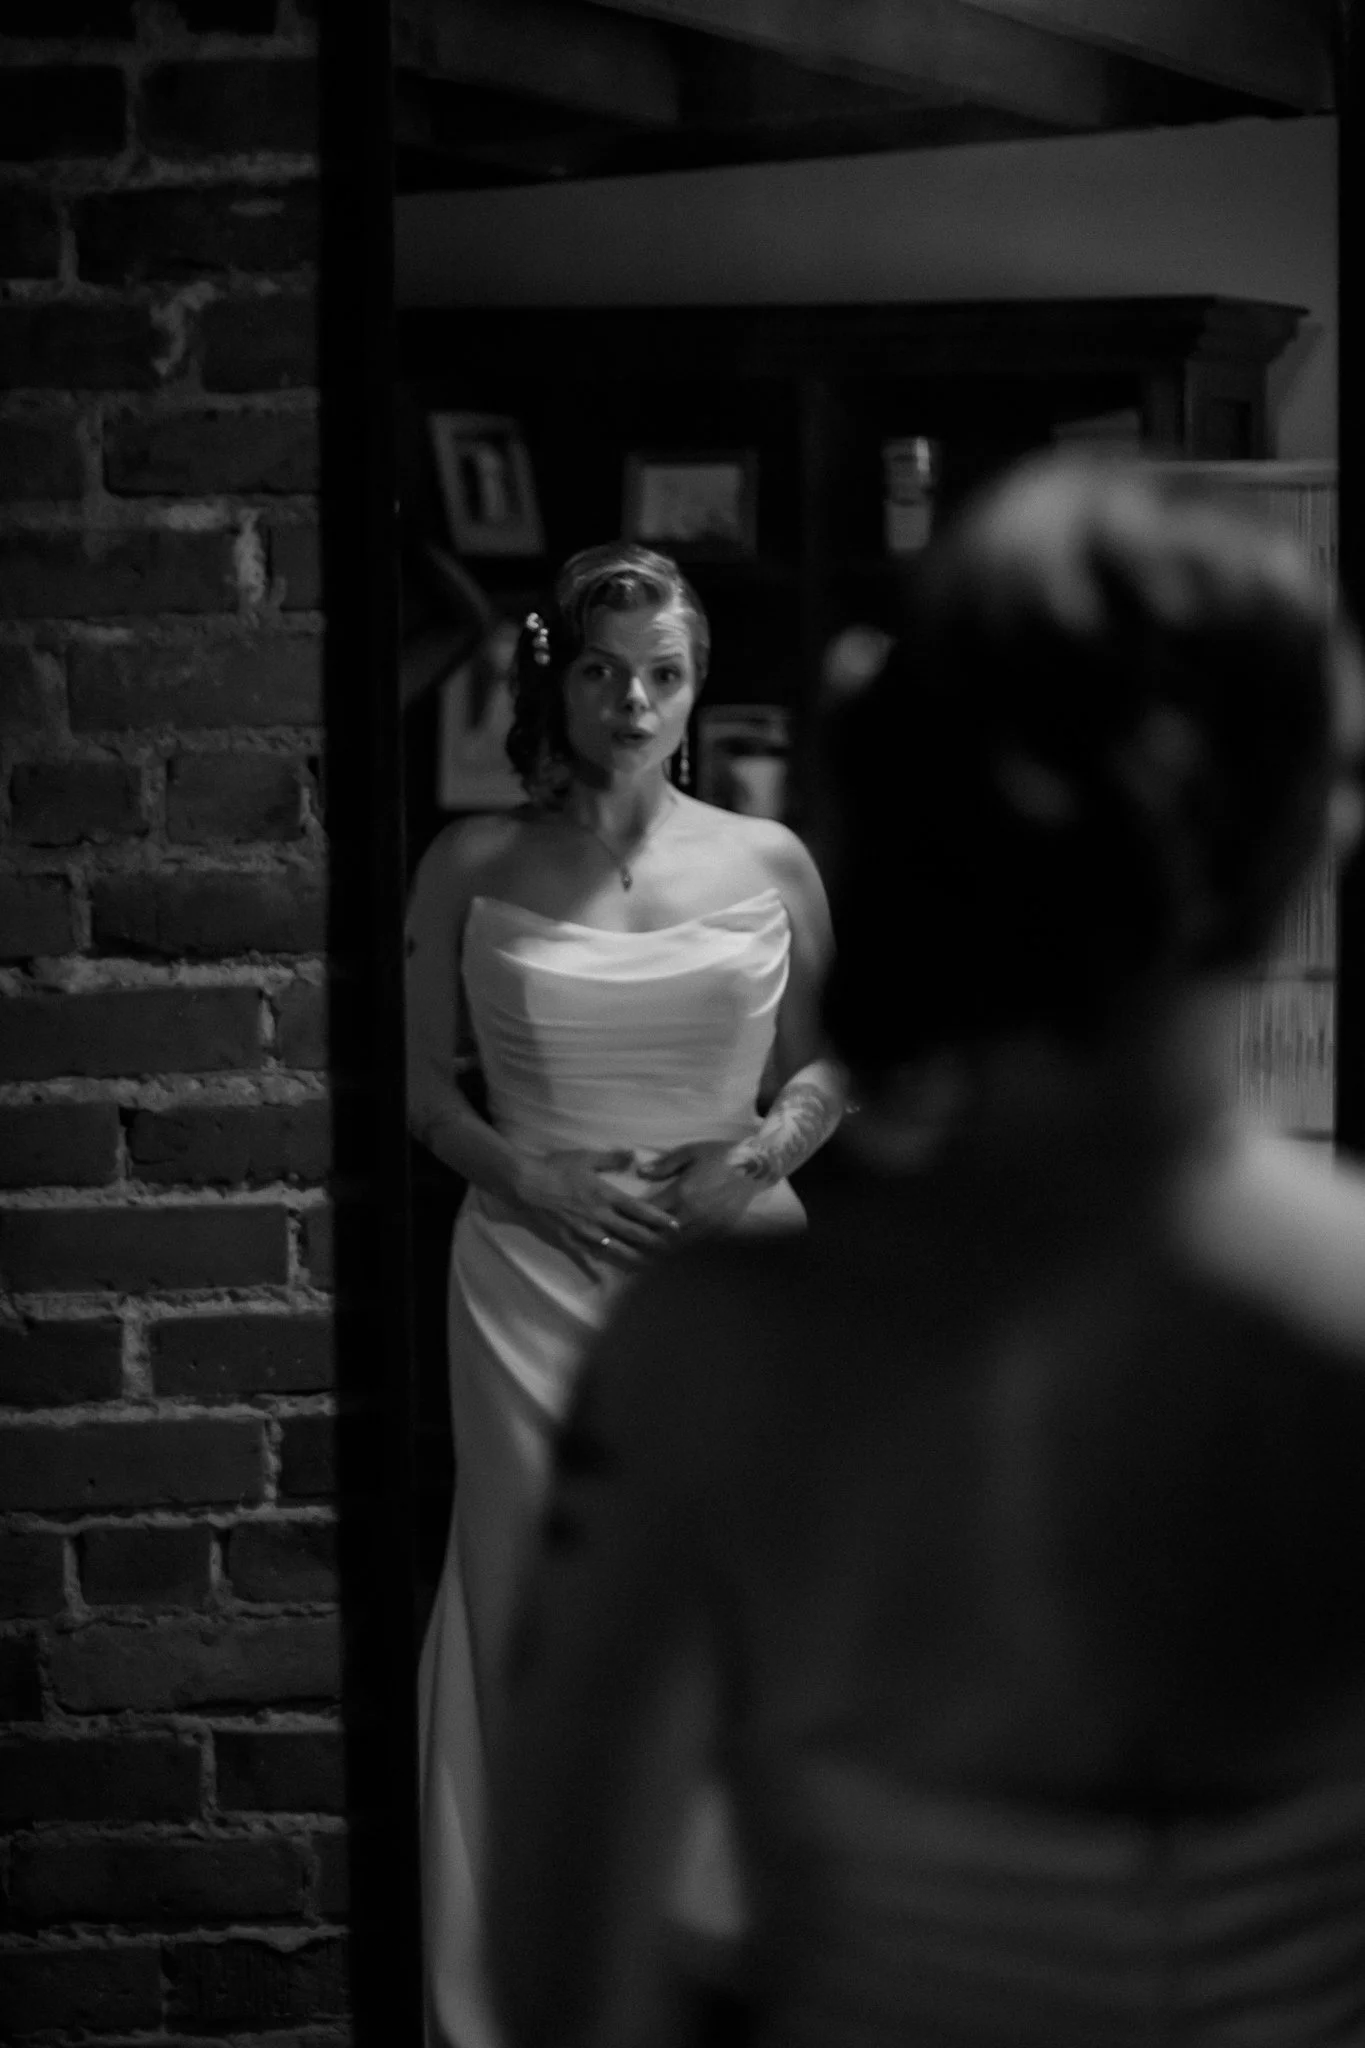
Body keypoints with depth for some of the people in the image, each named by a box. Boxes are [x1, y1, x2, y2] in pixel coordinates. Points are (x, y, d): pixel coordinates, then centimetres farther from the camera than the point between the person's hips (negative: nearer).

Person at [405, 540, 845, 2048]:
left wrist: (767, 1149, -7)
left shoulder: (769, 863, 3)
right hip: (536, 1277, -1)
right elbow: (425, 1084, 7)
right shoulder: (473, 868, 2)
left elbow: (823, 1066, 12)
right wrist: (530, 1175, -9)